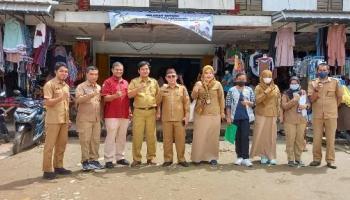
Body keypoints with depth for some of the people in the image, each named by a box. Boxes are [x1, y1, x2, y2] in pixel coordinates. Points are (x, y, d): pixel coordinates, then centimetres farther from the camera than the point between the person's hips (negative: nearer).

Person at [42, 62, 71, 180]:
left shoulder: (66, 86, 15)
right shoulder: (49, 84, -7)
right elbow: (47, 102, -15)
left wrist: (68, 118, 17)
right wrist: (61, 98, -25)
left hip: (64, 120, 7)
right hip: (53, 120, -7)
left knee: (61, 144, 11)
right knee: (49, 145, -2)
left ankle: (58, 166, 21)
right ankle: (47, 170, 3)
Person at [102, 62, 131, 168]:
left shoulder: (125, 83, 17)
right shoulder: (108, 82, -1)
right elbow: (105, 98, -8)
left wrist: (129, 111, 17)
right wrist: (115, 95, -25)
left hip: (125, 114, 6)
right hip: (112, 115, -5)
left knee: (122, 137, 10)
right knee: (111, 137, -6)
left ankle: (120, 157, 20)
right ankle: (108, 160, -1)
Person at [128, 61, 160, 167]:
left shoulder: (154, 82, 12)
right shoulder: (134, 81, 6)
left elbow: (158, 97, 13)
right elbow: (129, 95, -4)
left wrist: (158, 111, 8)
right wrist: (138, 88, -19)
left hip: (151, 111, 2)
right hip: (138, 111, -2)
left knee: (151, 135, 4)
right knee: (137, 136, -2)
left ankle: (151, 158, 14)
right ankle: (136, 159, 6)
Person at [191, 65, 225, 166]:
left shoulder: (217, 84, 1)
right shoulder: (199, 84, 4)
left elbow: (221, 98, 5)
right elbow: (193, 97, 3)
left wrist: (222, 111, 5)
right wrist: (195, 91, -18)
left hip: (214, 114, 0)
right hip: (200, 114, 1)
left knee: (213, 136, 6)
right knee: (199, 136, 2)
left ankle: (212, 157, 17)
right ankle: (198, 157, 12)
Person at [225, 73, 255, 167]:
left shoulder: (249, 90, 9)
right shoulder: (231, 90, 4)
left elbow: (254, 103, 9)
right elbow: (228, 105, 2)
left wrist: (248, 103, -12)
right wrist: (228, 117, -5)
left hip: (246, 117, 0)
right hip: (235, 117, 0)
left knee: (245, 137, -5)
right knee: (237, 137, 7)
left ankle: (245, 158, -4)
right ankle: (239, 157, 16)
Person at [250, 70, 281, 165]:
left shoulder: (275, 87, 10)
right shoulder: (258, 88, 1)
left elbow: (278, 101, 13)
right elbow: (257, 100, -11)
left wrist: (279, 114, 8)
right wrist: (265, 93, -21)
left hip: (272, 115, 2)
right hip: (261, 115, -2)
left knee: (271, 136, 0)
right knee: (261, 135, -4)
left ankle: (271, 156, 6)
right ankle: (263, 155, 6)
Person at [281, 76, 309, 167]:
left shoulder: (303, 93, 13)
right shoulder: (286, 94, 4)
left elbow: (308, 103, 19)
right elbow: (284, 106, -8)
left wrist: (305, 105, -4)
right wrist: (294, 100, -18)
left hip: (302, 120, 3)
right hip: (289, 120, -3)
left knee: (300, 140, 4)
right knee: (290, 140, -5)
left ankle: (298, 158, 15)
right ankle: (290, 159, 2)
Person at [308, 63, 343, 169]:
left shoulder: (334, 82, 3)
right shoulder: (312, 83, 3)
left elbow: (339, 97, 11)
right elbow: (311, 99, -3)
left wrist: (332, 107, 11)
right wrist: (317, 90, -17)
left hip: (331, 115, -1)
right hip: (317, 115, 1)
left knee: (330, 138, 2)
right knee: (316, 138, 5)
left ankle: (330, 160, 10)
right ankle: (317, 159, 16)